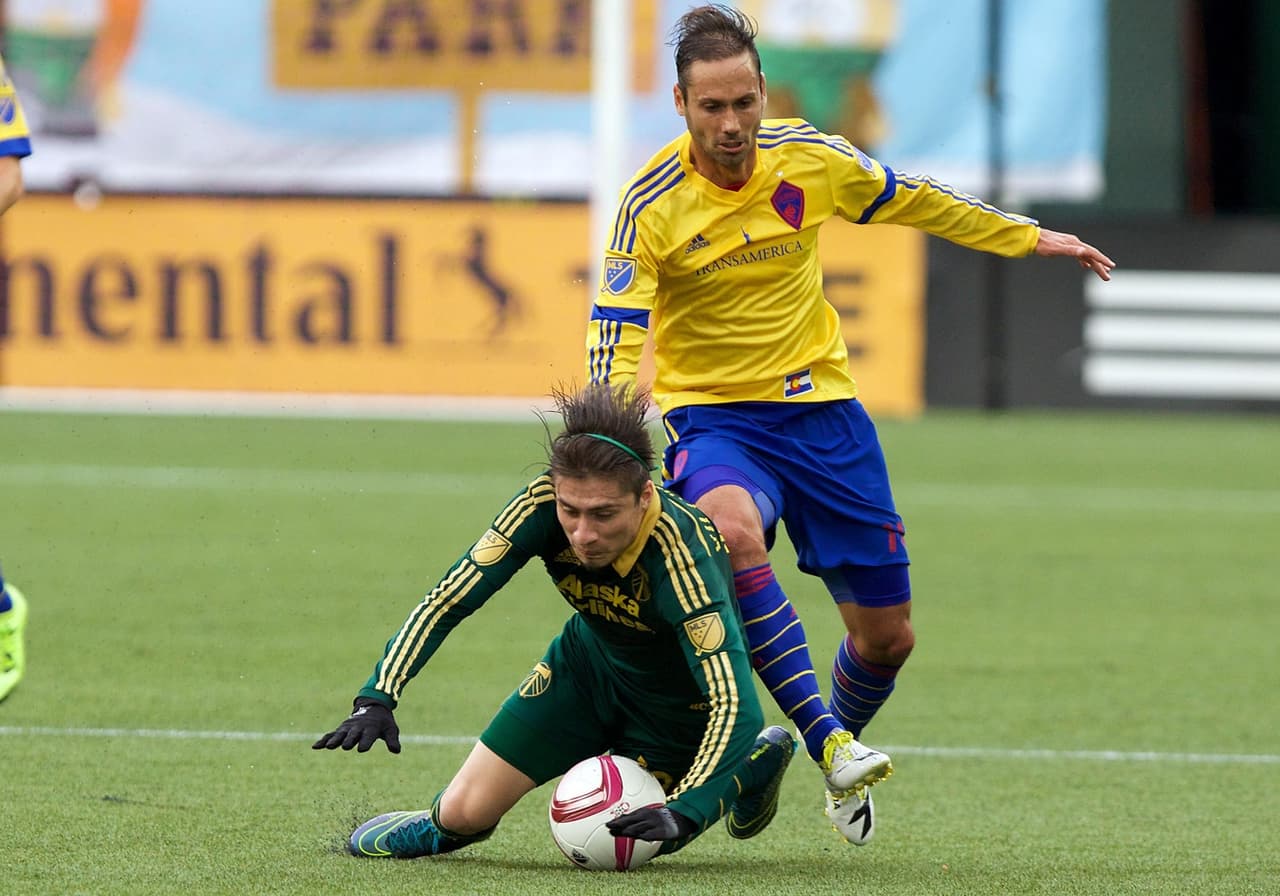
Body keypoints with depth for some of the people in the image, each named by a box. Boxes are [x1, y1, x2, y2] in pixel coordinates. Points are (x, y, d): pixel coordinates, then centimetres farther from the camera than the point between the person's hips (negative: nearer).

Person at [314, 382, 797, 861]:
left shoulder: (684, 555, -40)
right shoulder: (543, 504, -30)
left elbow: (733, 704, -41)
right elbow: (450, 599, -22)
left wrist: (681, 815, -51)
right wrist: (376, 700, -32)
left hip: (679, 697, -4)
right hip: (589, 663, 4)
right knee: (465, 813, -2)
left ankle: (753, 766, 21)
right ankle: (445, 825, 36)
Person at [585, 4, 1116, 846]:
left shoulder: (810, 160, -5)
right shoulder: (653, 203, -15)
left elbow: (916, 201, 13)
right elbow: (616, 339, -16)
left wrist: (1028, 237, 21)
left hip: (821, 406, 3)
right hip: (713, 417, -3)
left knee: (886, 636, 5)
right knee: (732, 530, -39)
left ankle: (841, 749, 38)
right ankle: (828, 744, -38)